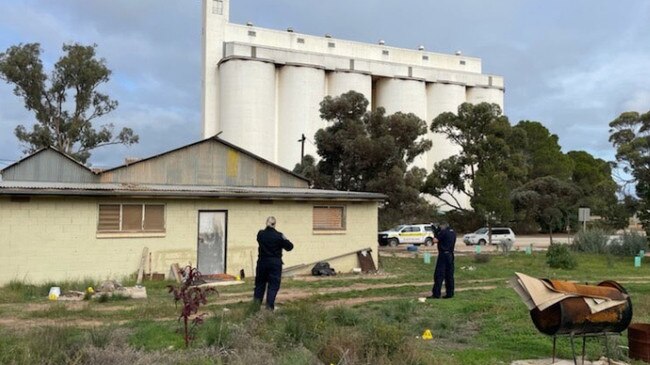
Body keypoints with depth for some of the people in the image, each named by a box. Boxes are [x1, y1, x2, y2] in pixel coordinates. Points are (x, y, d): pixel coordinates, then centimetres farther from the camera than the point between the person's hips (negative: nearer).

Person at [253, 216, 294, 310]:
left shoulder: (260, 234, -3)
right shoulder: (279, 236, -11)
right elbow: (289, 247, -5)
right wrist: (285, 240, 13)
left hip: (262, 262, 3)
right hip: (275, 263, -3)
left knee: (260, 282, 16)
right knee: (273, 285, 2)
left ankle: (257, 301, 16)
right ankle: (269, 305, -3)